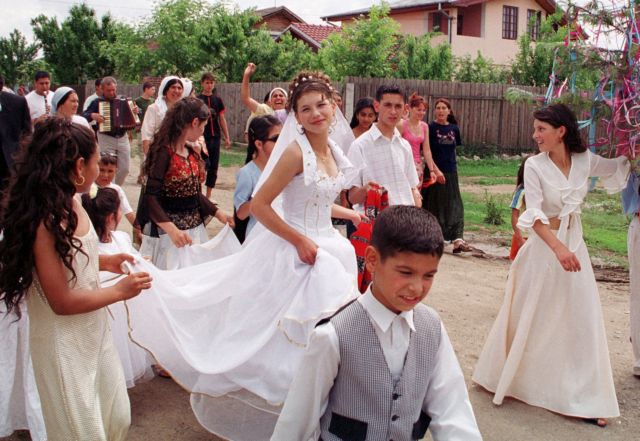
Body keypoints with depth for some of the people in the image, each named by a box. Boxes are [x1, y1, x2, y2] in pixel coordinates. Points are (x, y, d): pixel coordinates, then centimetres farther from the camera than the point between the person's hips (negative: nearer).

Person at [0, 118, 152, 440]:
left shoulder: (71, 203, -1)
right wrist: (120, 291, -15)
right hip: (65, 343, -8)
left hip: (93, 331, 8)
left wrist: (104, 262, 3)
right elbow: (62, 301, -24)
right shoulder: (46, 221, -27)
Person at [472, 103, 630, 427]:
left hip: (574, 244, 3)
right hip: (543, 245, -3)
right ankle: (505, 377, 30)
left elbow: (621, 168, 18)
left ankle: (583, 397, 16)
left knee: (580, 320, 5)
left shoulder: (585, 161, -2)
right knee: (530, 318, 9)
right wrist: (558, 248, -31)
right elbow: (534, 214, -20)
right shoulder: (534, 165, -12)